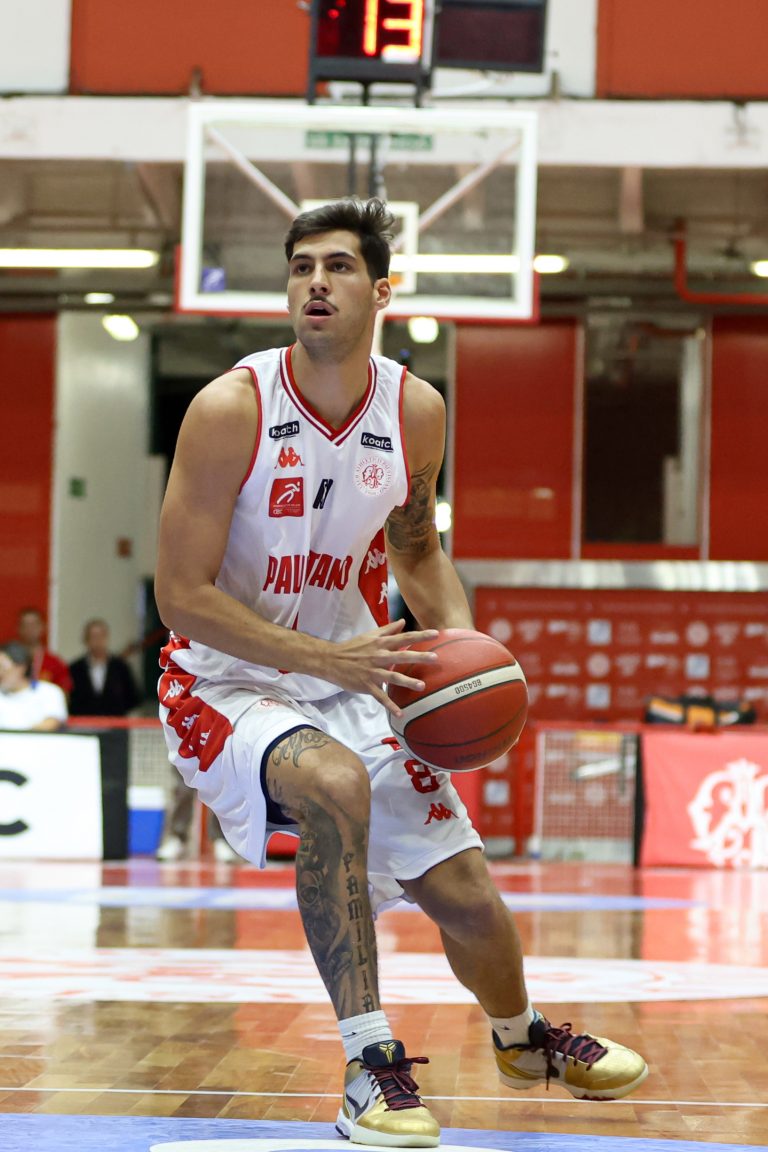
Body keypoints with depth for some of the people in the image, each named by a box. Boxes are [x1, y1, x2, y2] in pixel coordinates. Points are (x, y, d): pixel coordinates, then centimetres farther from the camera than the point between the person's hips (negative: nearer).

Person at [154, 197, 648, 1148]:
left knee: (466, 895, 7)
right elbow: (180, 597, -20)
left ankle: (521, 1039, 43)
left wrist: (458, 640, -5)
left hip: (354, 684, 5)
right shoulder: (230, 409, -21)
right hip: (227, 686, -5)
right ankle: (371, 1067, -28)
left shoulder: (416, 411, -5)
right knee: (334, 783, -37)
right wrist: (326, 657, -27)